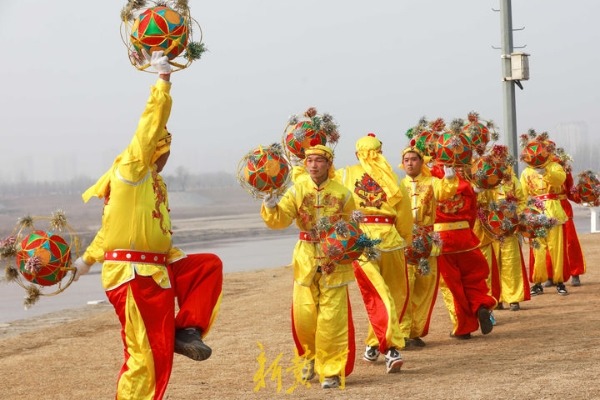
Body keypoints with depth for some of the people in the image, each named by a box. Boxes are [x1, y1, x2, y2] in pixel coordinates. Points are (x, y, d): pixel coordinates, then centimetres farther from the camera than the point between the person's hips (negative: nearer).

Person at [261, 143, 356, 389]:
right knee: (303, 314, 2)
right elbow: (279, 220, -8)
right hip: (306, 259, 2)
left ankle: (332, 370, 7)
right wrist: (270, 203, -25)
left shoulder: (342, 193, -2)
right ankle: (311, 357, 30)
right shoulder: (298, 190, 0)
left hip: (334, 260, -2)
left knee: (332, 319, -3)